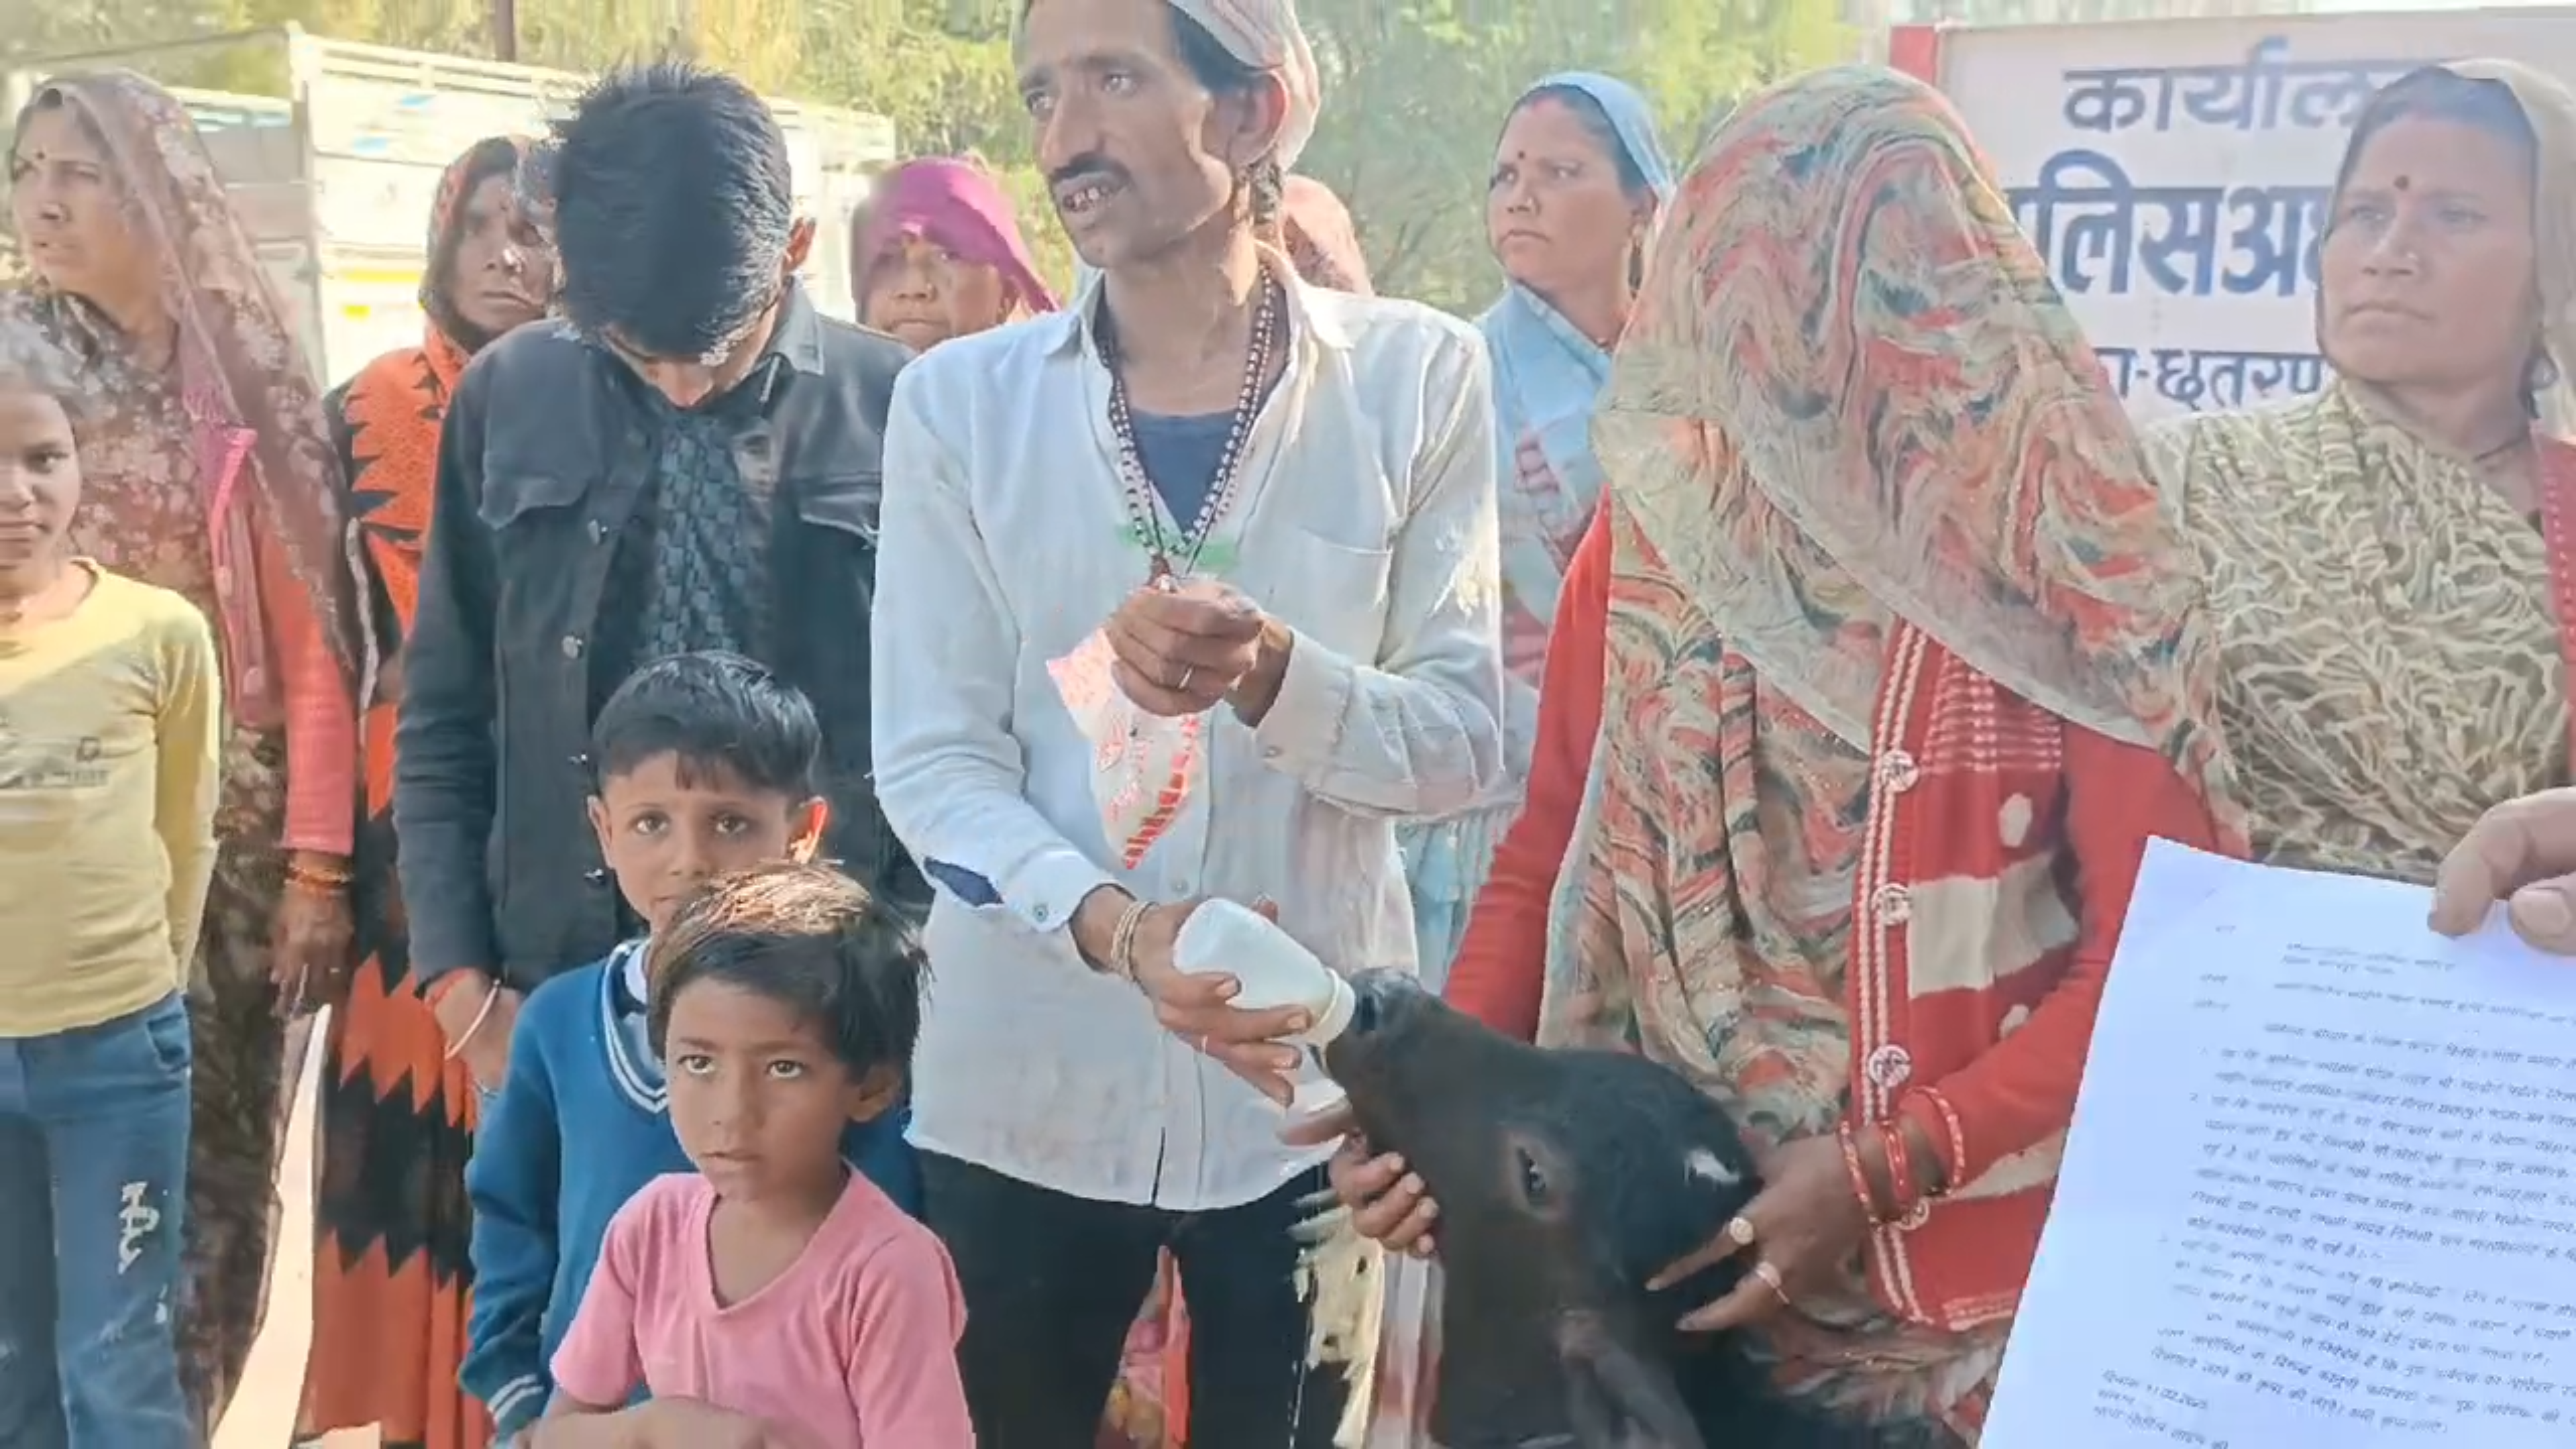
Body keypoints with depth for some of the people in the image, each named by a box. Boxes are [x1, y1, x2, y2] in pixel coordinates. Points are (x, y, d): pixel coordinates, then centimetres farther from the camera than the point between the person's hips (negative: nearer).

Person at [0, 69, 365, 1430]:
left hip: (239, 840, 1)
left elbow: (310, 640, -1)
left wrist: (318, 861, -6)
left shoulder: (248, 377, 2)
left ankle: (178, 1414, 25)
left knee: (217, 1162, 8)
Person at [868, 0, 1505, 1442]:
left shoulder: (1416, 376, -3)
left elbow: (1465, 742, -5)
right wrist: (1112, 924, -24)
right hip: (1024, 1085, 1)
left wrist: (1267, 670, -24)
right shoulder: (961, 399, -1)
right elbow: (930, 762, -7)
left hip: (1316, 1083, 0)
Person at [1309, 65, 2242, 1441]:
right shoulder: (1656, 529, 0)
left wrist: (1887, 1168, -19)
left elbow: (2154, 948, -11)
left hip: (1980, 1263, -2)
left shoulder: (2064, 548, -10)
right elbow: (1556, 849, 4)